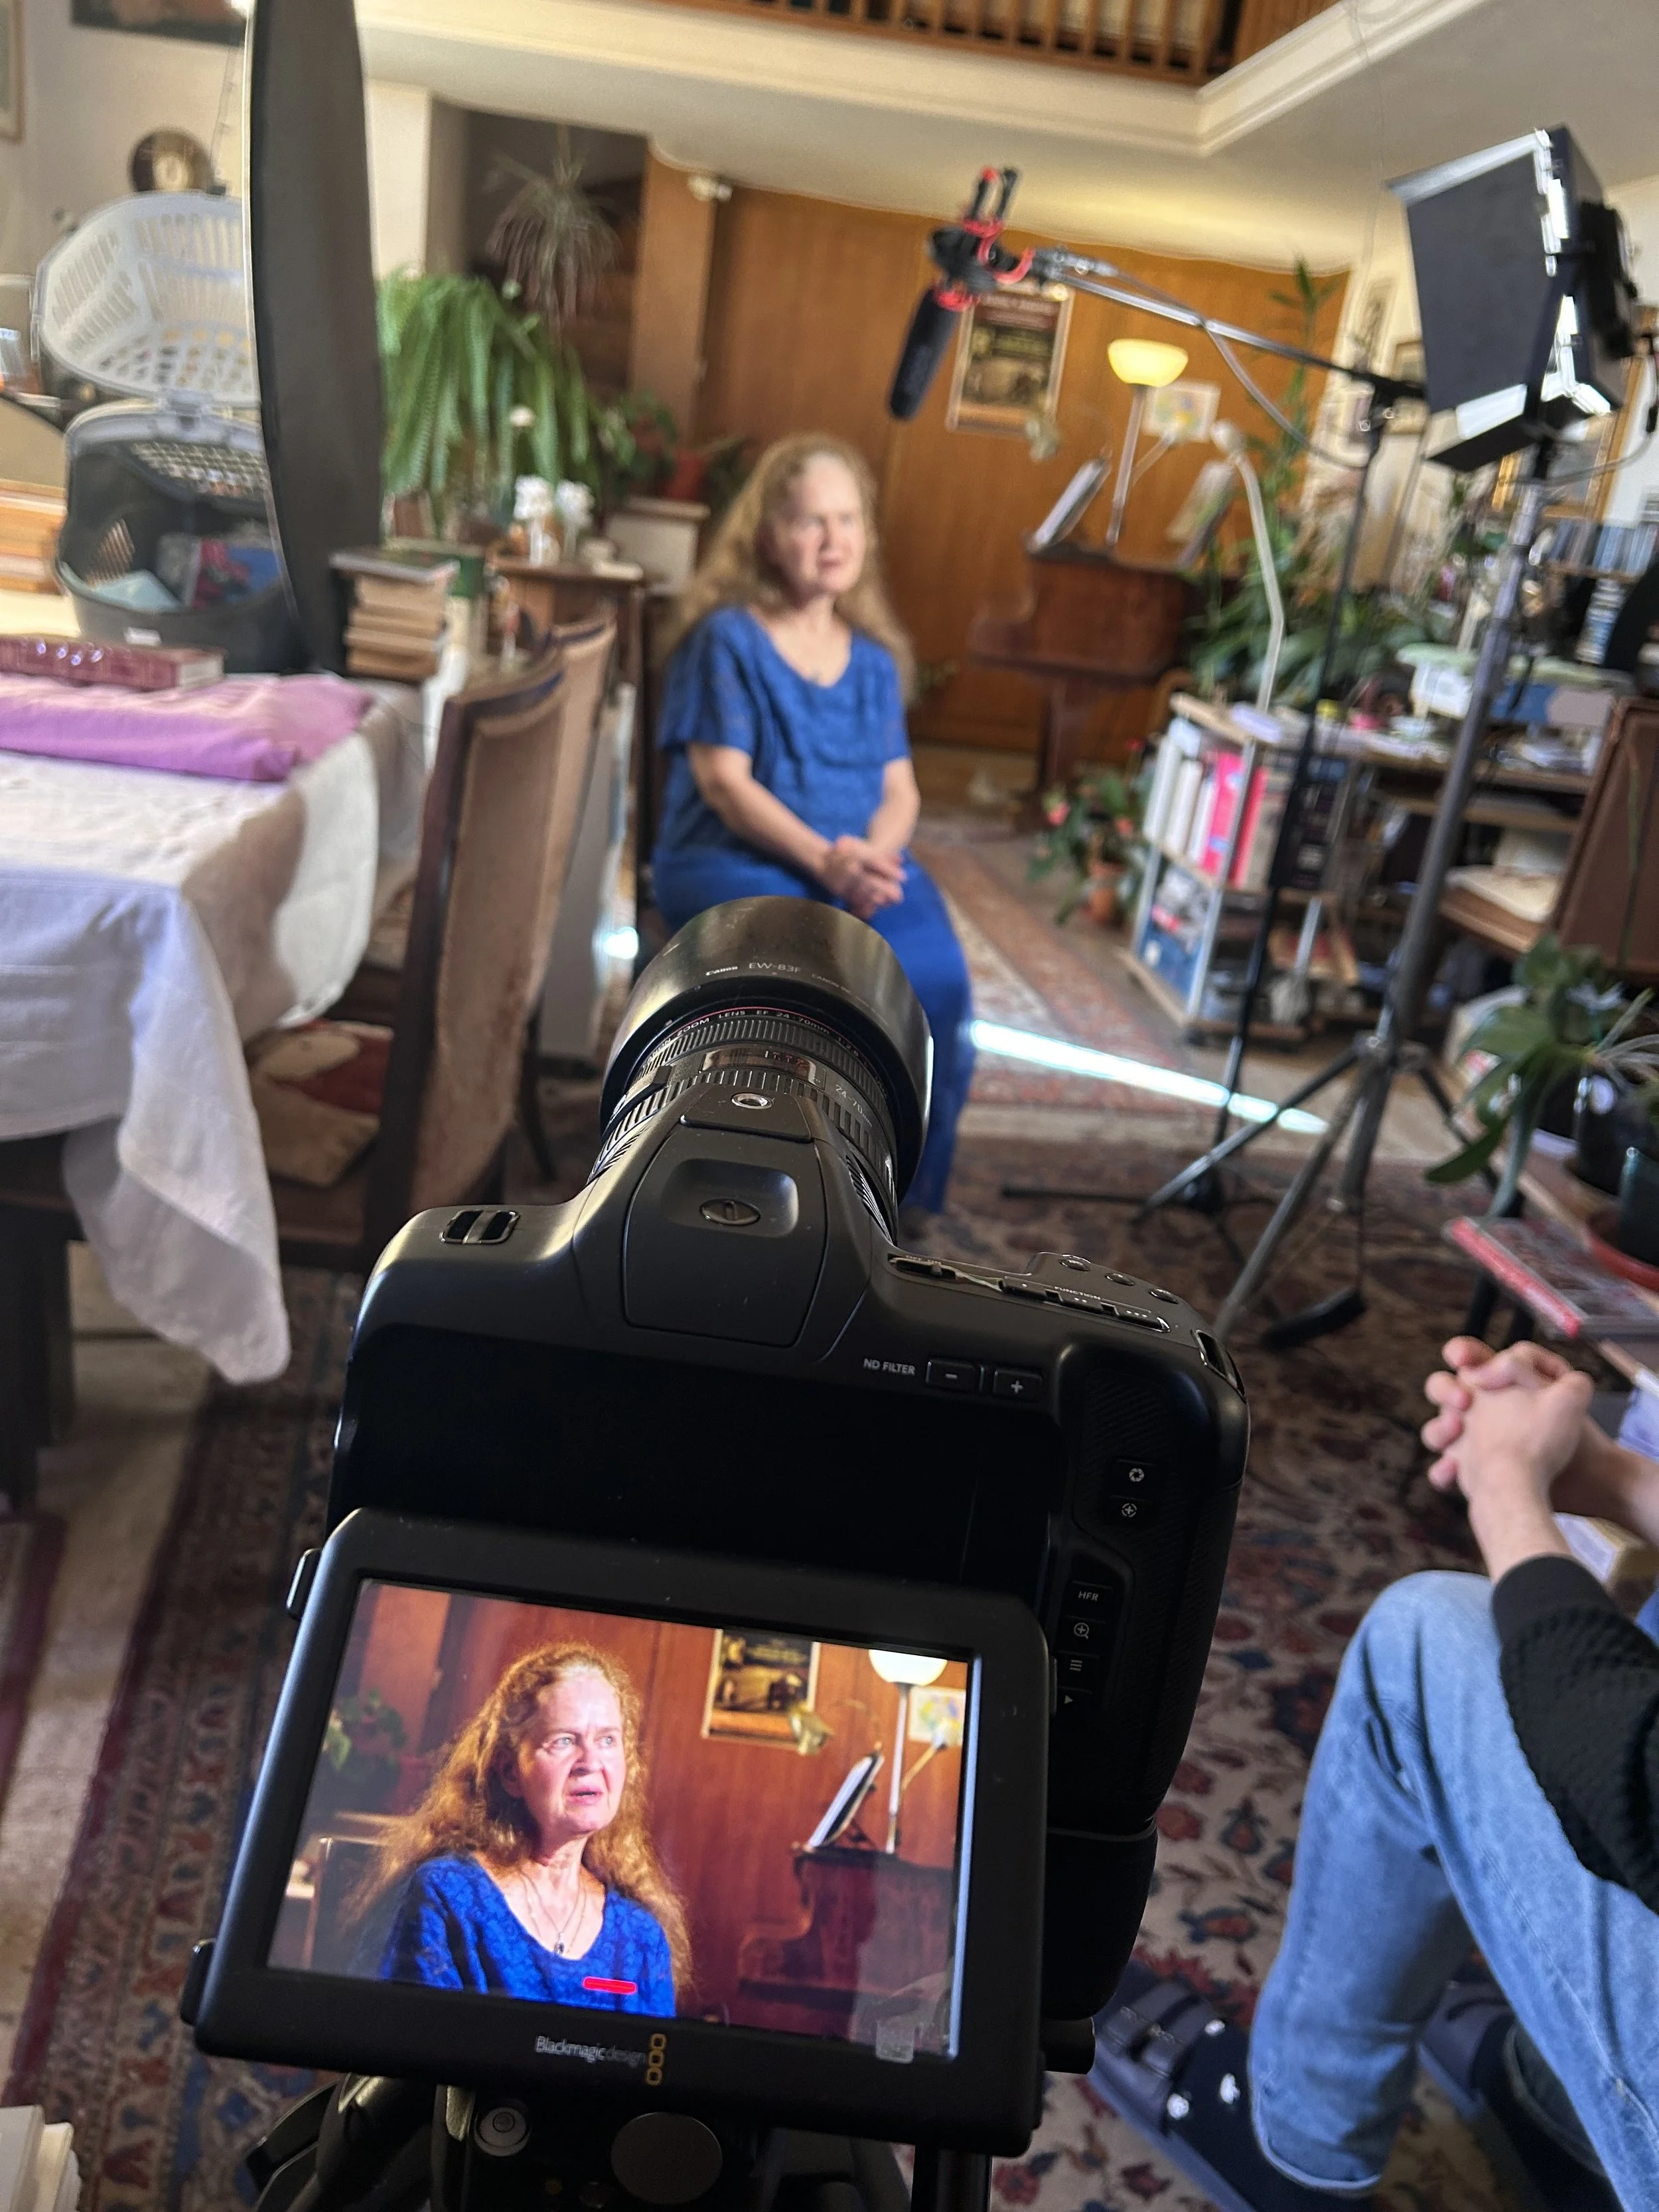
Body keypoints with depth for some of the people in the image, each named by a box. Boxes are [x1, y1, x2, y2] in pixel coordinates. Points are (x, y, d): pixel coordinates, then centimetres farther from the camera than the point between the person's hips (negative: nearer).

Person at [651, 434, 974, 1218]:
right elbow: (723, 780, -9)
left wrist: (872, 857, -14)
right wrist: (822, 859, -23)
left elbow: (900, 789, 10)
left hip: (861, 862, 4)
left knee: (931, 982, -25)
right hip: (734, 859, -4)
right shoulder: (727, 636, 0)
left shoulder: (874, 657, 16)